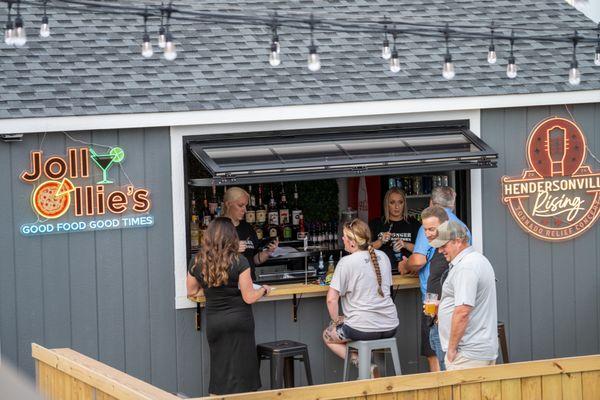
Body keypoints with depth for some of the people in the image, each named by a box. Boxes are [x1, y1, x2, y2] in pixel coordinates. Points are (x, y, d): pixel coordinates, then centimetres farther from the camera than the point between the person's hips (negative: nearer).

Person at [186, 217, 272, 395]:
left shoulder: (198, 262, -3)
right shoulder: (239, 262, -13)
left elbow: (191, 291, 11)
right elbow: (249, 297, -10)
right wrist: (263, 290, 9)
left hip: (213, 321, 4)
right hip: (239, 320, -4)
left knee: (219, 371, 13)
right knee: (240, 373, 3)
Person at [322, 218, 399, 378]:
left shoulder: (346, 262, -13)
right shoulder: (382, 257, 7)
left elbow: (331, 299, -16)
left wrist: (336, 320, 2)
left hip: (363, 328, -6)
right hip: (390, 327, 6)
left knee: (328, 335, 22)